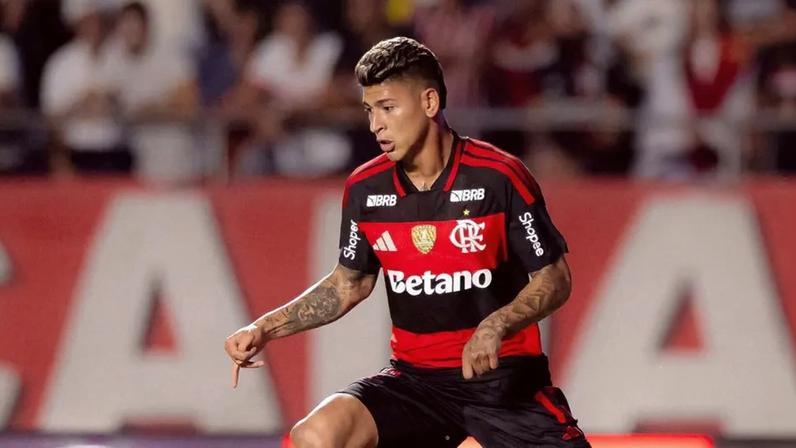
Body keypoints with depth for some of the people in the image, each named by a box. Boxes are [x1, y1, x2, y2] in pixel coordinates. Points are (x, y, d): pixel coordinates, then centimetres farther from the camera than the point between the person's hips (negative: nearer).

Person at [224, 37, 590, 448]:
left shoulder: (498, 177, -11)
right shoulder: (364, 189, 1)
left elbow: (554, 279, -6)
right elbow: (349, 283, 17)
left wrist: (497, 325, -24)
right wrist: (265, 329, 7)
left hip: (504, 376, -3)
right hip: (415, 377, 3)